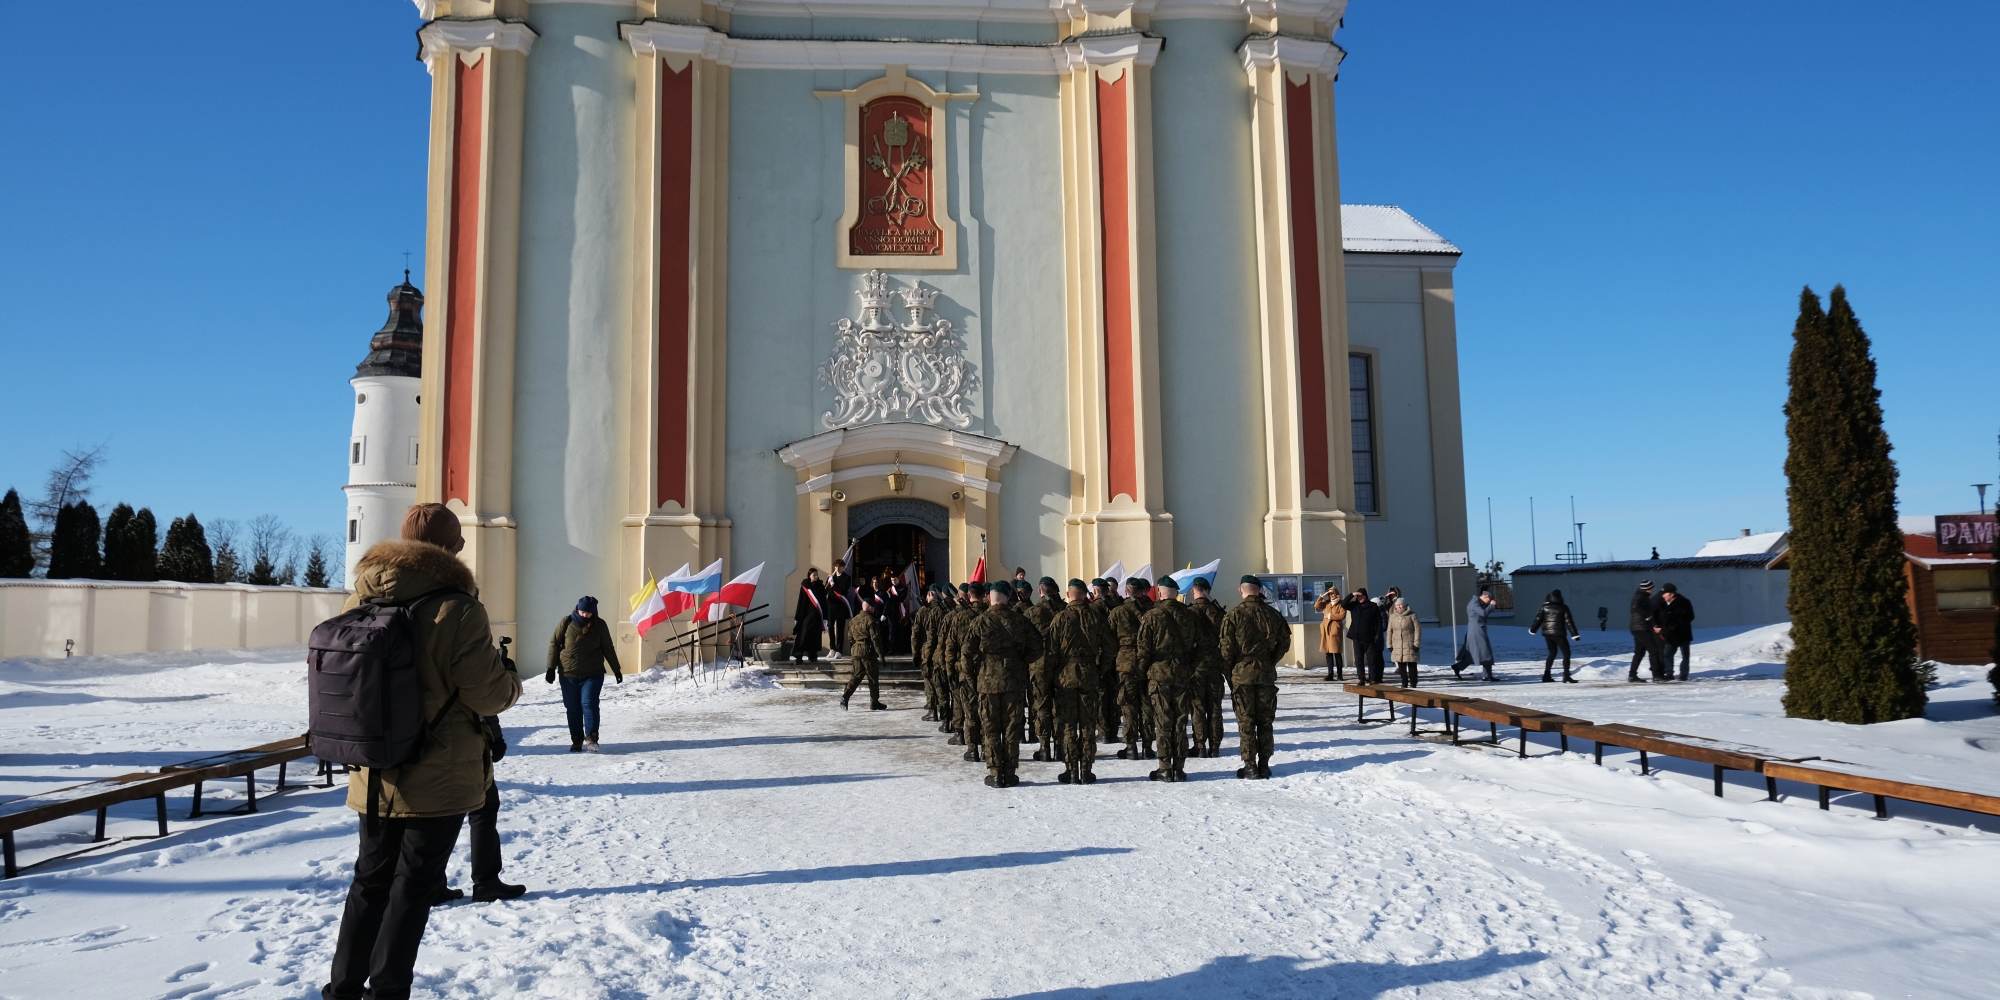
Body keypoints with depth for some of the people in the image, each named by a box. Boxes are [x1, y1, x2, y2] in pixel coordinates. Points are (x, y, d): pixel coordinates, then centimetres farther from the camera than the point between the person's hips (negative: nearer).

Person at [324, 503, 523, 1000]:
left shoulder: (360, 600, 0)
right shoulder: (457, 608, -19)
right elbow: (487, 694, -18)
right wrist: (511, 680, 4)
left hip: (374, 777, 6)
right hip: (439, 779, -5)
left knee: (370, 880, 20)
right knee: (414, 885, 7)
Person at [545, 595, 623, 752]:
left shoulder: (600, 625, 0)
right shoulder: (566, 622, -2)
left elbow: (608, 649, 8)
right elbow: (554, 644, 3)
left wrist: (616, 669, 9)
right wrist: (551, 668, -1)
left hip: (593, 674, -1)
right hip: (568, 674, 1)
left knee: (589, 704, -12)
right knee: (573, 708, 6)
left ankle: (591, 738, -12)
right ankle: (576, 740, 15)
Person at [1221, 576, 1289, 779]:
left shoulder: (1233, 615, -8)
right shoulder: (1272, 614, 2)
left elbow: (1227, 648, -9)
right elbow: (1284, 642, 5)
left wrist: (1229, 672, 4)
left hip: (1242, 673, -3)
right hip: (1266, 673, 3)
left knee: (1246, 721, 3)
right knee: (1265, 720, 9)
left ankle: (1250, 766, 2)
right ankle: (1264, 764, 11)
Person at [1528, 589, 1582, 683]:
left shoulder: (1545, 606, 2)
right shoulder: (1563, 607, -6)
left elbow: (1538, 618, 5)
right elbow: (1569, 621, -8)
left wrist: (1533, 629, 20)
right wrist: (1575, 634, -7)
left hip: (1547, 633, 5)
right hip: (1559, 634, -5)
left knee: (1552, 653, 19)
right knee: (1566, 654, 3)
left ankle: (1547, 675, 16)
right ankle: (1566, 676, -8)